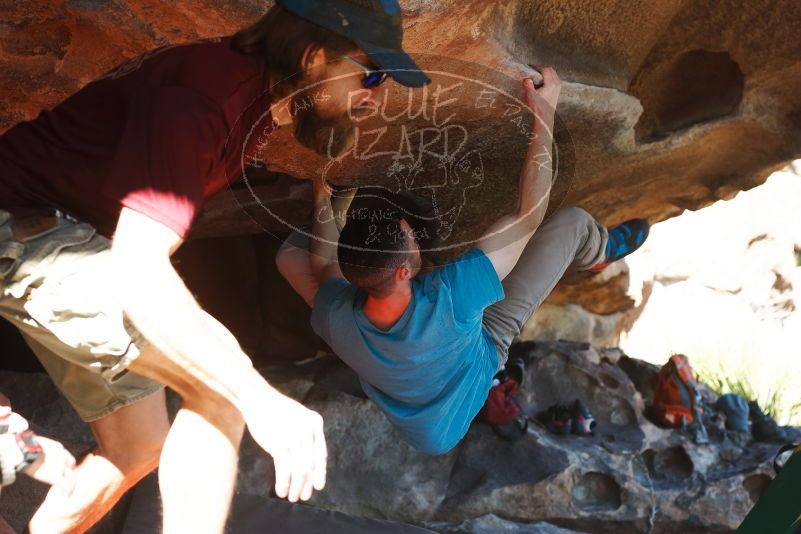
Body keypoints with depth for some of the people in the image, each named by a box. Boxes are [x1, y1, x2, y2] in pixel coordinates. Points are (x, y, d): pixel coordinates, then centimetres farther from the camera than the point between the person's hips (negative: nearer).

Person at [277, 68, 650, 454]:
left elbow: (323, 268, -12)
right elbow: (528, 216, -40)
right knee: (571, 223, -9)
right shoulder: (449, 299, -50)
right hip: (480, 350, -3)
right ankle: (603, 251, 35)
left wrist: (322, 202, -3)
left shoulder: (334, 319, -39)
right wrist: (544, 113, -37)